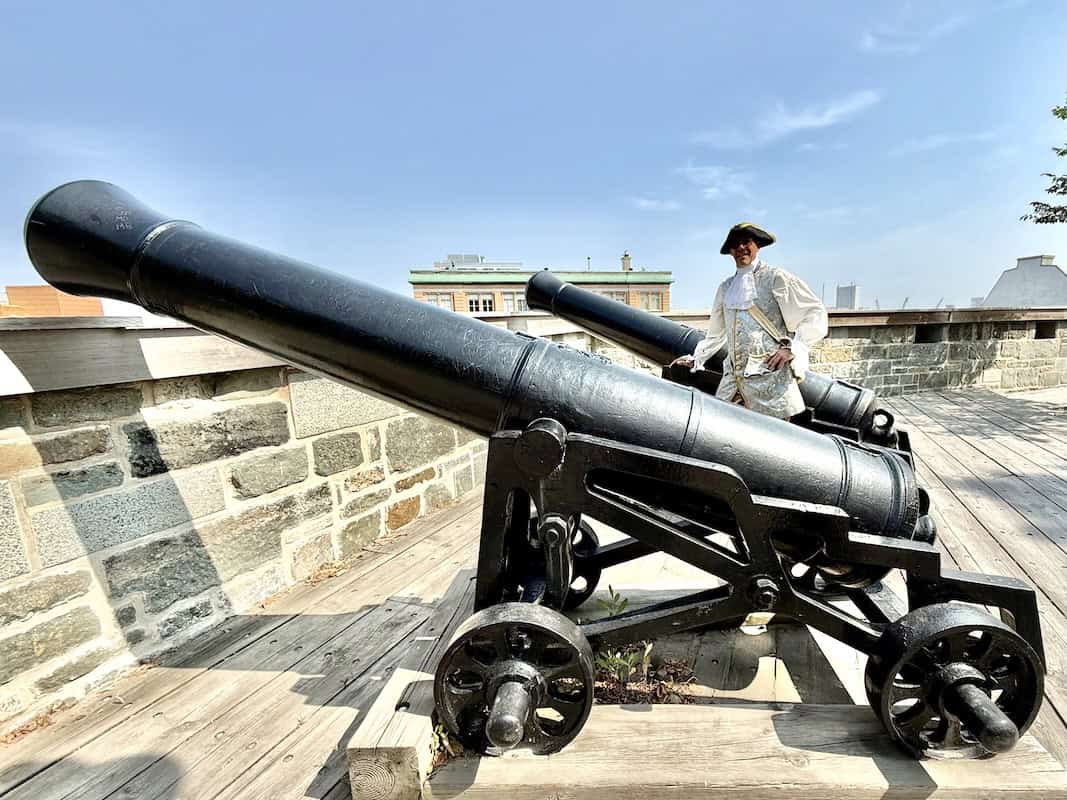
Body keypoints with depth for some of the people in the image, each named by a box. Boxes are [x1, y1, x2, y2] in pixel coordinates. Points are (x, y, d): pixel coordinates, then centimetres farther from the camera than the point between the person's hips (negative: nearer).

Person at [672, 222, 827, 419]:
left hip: (769, 376, -5)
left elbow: (816, 313, 0)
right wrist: (696, 359, 26)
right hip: (732, 380, 5)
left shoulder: (776, 278, 3)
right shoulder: (726, 287, 19)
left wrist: (791, 347, -9)